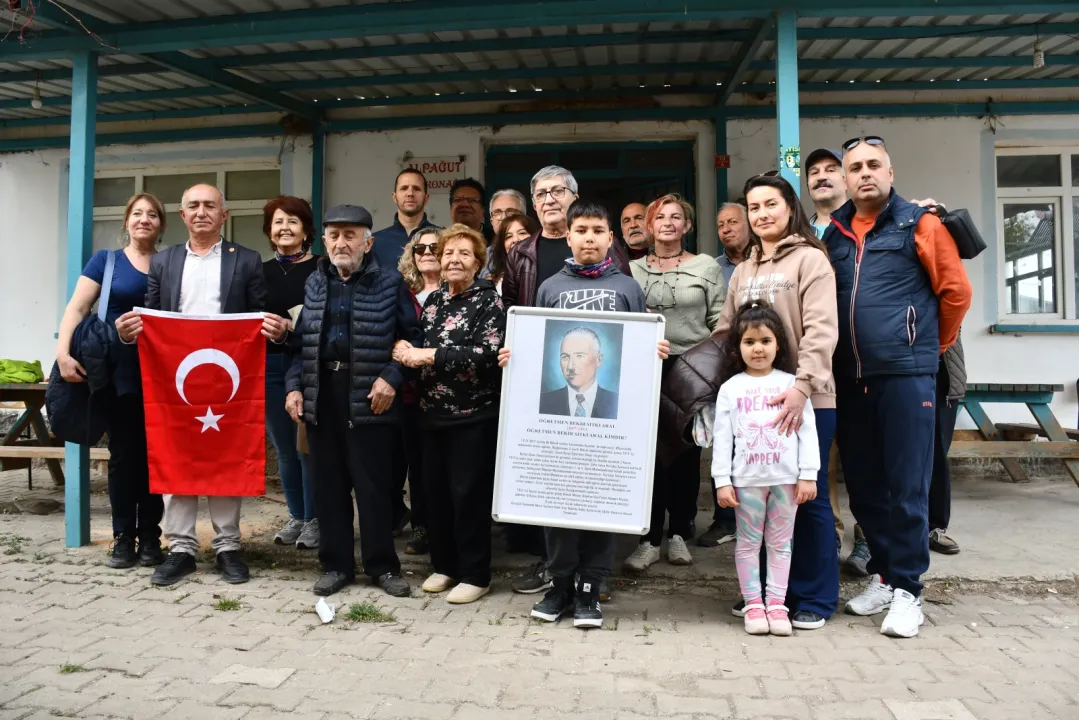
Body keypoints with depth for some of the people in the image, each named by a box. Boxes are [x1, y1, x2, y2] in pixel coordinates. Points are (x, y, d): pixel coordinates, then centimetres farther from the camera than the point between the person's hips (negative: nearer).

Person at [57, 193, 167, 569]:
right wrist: (63, 351, -16)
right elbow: (76, 308, -2)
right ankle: (123, 537, 13)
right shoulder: (106, 260, 5)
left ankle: (150, 537, 13)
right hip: (119, 373, -1)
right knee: (123, 453, 5)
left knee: (154, 454, 5)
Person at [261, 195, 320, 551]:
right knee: (284, 448, 11)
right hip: (270, 366, 5)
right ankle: (296, 517, 24)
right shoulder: (261, 272, 12)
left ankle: (314, 519, 13)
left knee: (308, 445, -1)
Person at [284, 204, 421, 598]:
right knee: (329, 484, 10)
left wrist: (391, 377, -14)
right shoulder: (313, 283, 12)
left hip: (369, 395, -4)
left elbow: (411, 336, -2)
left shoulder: (390, 282, 0)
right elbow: (299, 340, 13)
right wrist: (294, 385, 2)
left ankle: (383, 565, 16)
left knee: (373, 485, 2)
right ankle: (336, 563, 23)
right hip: (322, 393, 4)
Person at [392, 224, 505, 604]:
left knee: (469, 494, -1)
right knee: (435, 491, 11)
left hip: (473, 414, -6)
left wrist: (430, 354, -20)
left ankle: (475, 575, 13)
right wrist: (403, 347, -5)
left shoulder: (489, 300, -6)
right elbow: (416, 342, 20)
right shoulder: (433, 299, 12)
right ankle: (444, 564, 27)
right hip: (432, 412, 6)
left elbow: (489, 353, -19)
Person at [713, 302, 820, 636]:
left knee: (780, 542, 9)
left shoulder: (791, 384, 3)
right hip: (746, 479, 0)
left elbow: (807, 431, 2)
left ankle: (776, 604, 17)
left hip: (786, 477, 1)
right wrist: (722, 480, -5)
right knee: (748, 543, 6)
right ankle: (753, 604, 16)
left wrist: (808, 474, -3)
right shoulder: (730, 388, 2)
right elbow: (722, 437, 0)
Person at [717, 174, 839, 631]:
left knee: (806, 497, 2)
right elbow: (724, 332, 17)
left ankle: (815, 598, 15)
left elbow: (821, 330, -13)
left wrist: (802, 385, -25)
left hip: (805, 399, -5)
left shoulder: (810, 259, -3)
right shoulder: (743, 271, 16)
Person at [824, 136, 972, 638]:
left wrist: (935, 345, 10)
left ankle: (907, 590, 11)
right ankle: (883, 574, 26)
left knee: (907, 487, -1)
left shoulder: (919, 224, 0)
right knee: (863, 485, 10)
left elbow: (956, 291, 2)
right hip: (850, 378, 5)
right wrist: (844, 354, 15)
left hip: (906, 374, -4)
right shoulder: (833, 233, 12)